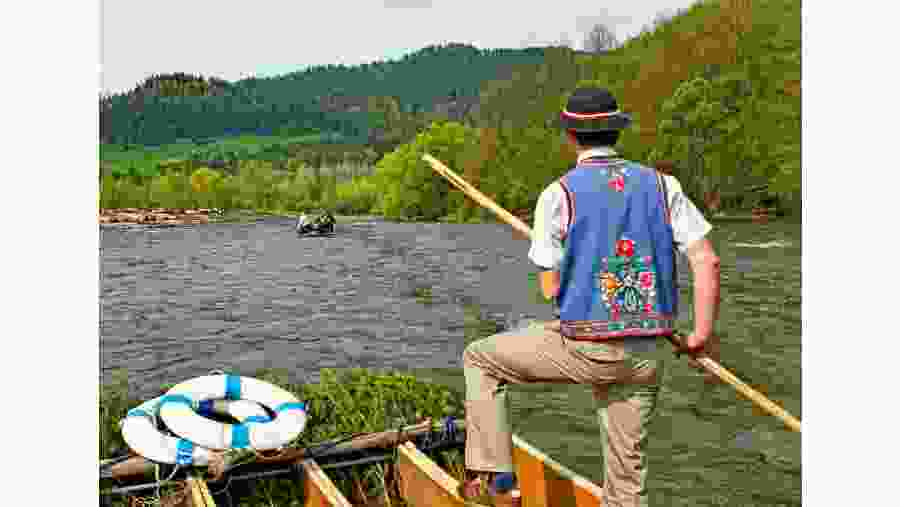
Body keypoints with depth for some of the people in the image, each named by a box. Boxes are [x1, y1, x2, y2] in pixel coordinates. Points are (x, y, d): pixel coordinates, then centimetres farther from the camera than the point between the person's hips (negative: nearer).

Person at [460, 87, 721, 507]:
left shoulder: (558, 194, -8)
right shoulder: (662, 185, 2)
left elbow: (550, 288, -4)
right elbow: (707, 261, -3)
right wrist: (701, 335, 6)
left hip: (585, 349, -4)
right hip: (648, 356, 5)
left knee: (479, 358, 16)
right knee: (628, 472, 18)